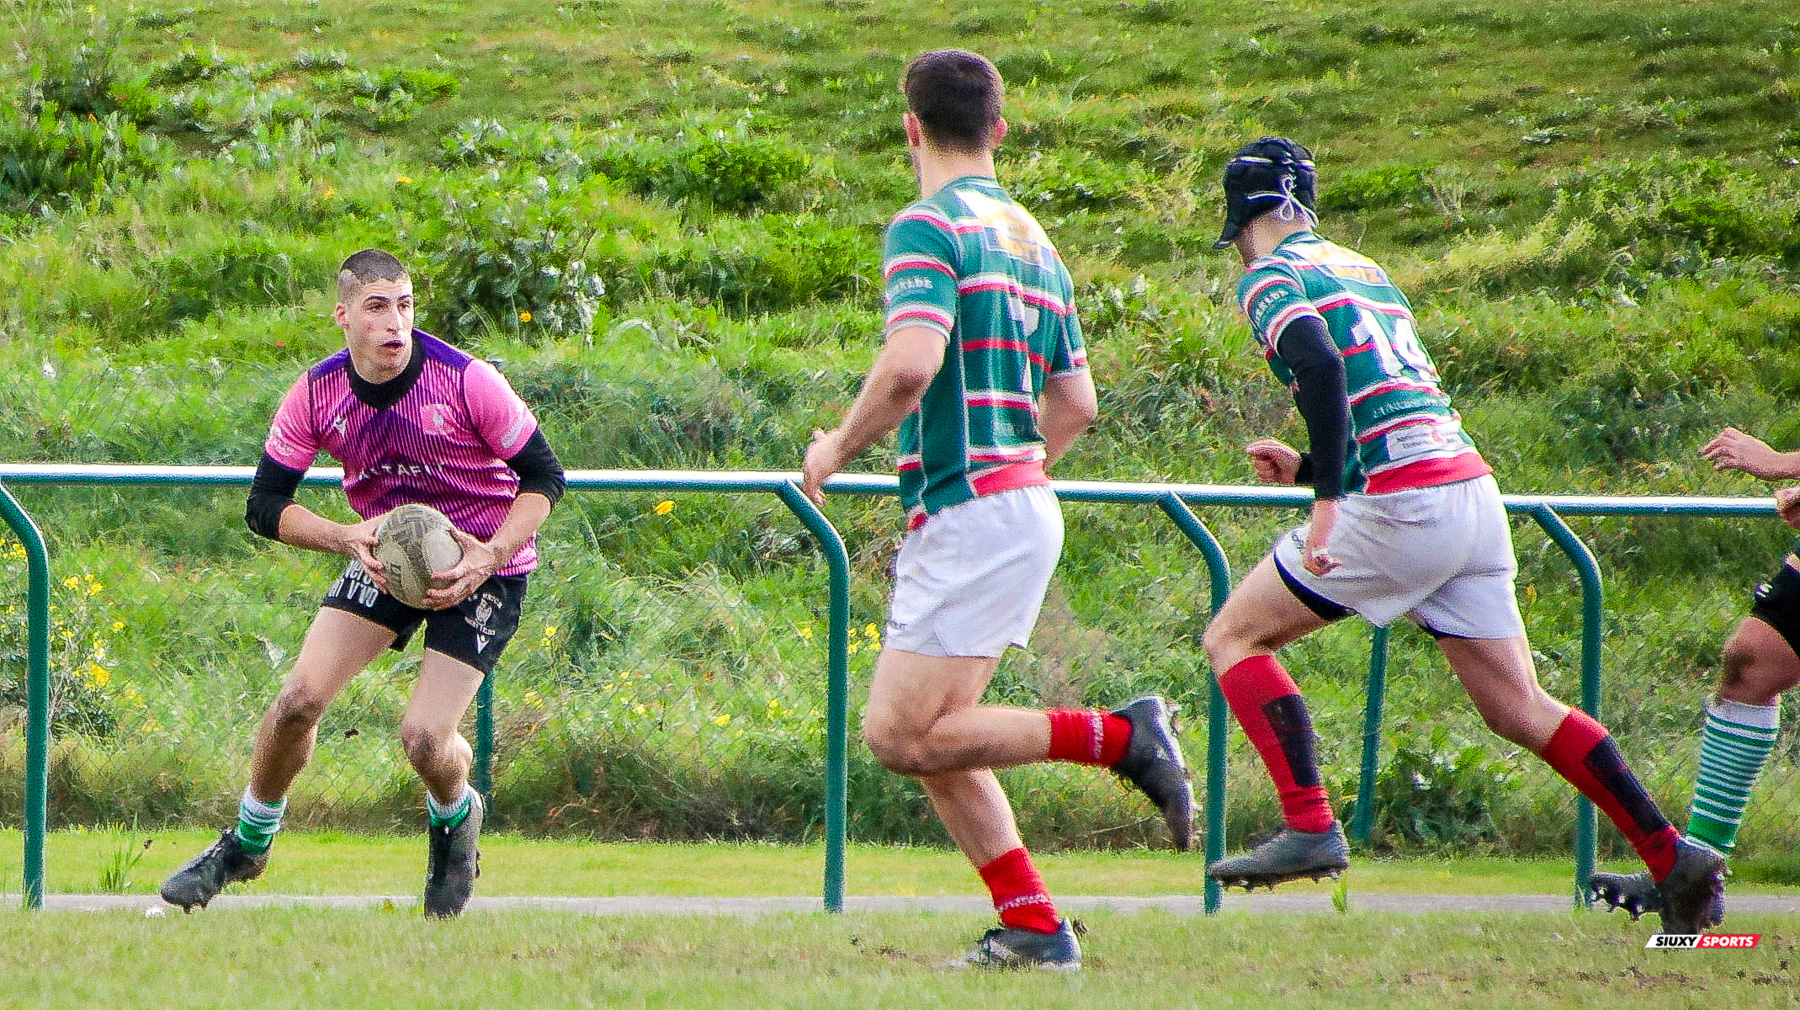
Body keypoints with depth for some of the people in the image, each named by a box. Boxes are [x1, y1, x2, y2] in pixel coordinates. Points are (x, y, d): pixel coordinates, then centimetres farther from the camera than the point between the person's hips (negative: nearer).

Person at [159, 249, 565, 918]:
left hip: (484, 563, -3)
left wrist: (490, 557, -24)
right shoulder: (316, 396, -12)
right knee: (299, 699, -11)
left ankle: (455, 819, 22)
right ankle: (247, 843, 15)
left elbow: (543, 475, -13)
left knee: (424, 737, -16)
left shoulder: (467, 382, -22)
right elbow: (265, 505, -6)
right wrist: (347, 537, -23)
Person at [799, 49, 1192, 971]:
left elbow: (910, 364, -24)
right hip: (1023, 506, 9)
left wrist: (837, 450, -9)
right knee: (932, 737, 11)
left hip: (968, 514, -9)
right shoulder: (1031, 239, 17)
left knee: (901, 735, -10)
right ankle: (1032, 926, 6)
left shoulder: (931, 226, -10)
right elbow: (1075, 406, 21)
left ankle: (1120, 737, -12)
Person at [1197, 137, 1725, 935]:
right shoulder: (1364, 271, 25)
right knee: (1518, 709, 12)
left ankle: (1310, 826, -8)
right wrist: (1309, 468, 36)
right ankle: (1672, 857, 5)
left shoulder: (1272, 279, 0)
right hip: (1473, 488, 7)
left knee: (1233, 638, 5)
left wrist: (1326, 499, -25)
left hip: (1399, 503, -7)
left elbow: (1322, 365, -20)